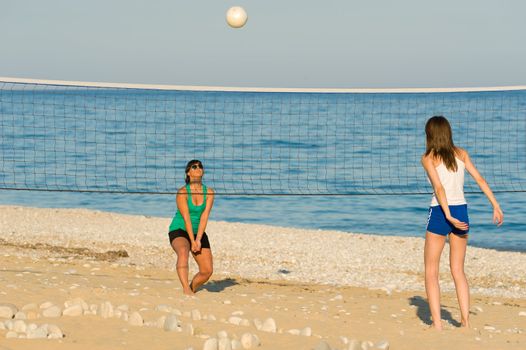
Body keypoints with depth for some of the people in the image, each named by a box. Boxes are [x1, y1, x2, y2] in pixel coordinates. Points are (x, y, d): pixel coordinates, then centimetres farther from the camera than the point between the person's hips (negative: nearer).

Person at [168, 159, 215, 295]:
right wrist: (192, 241, -20)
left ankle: (192, 289, 23)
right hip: (179, 231, -5)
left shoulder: (209, 192, -3)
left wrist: (198, 240, -19)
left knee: (207, 270, -5)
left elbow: (204, 217, -12)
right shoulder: (182, 192, -14)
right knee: (183, 251, -38)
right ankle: (185, 289, -46)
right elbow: (186, 218, -17)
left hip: (199, 233, 5)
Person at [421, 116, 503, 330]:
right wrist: (496, 206, 3)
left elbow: (439, 188, -17)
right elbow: (480, 179, 3)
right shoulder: (461, 154, 8)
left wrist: (449, 217, -21)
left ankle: (437, 323, -2)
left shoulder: (429, 158, -6)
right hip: (461, 211, 5)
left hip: (440, 213, -4)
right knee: (458, 270, 15)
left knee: (431, 271, 6)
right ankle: (465, 320, 8)